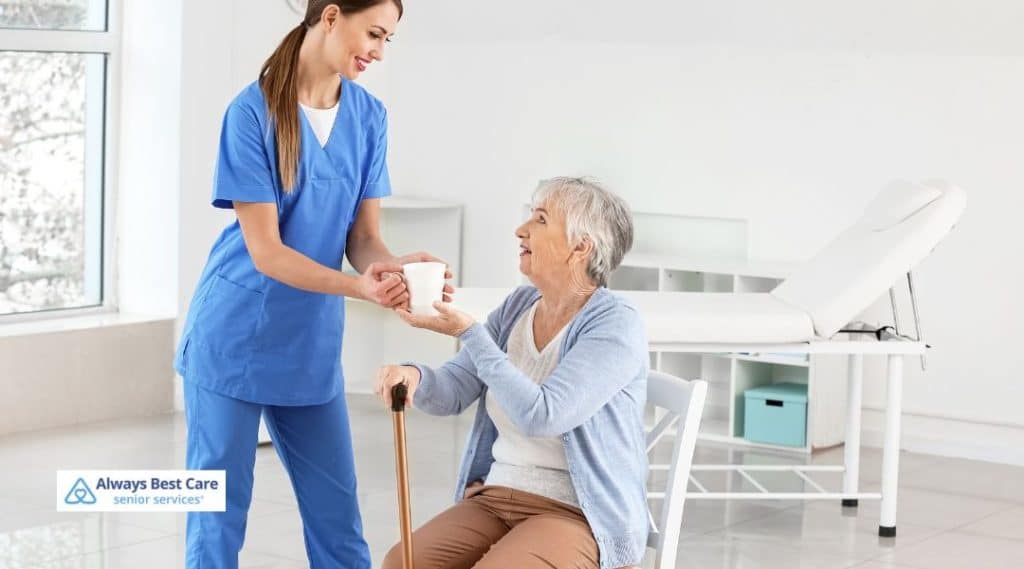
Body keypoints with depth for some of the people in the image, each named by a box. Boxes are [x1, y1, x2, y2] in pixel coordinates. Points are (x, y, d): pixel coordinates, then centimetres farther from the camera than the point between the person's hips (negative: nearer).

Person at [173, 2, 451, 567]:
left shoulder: (368, 117, 2)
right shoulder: (253, 112, -15)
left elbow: (363, 237, 1)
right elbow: (264, 250, -18)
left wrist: (392, 265, -22)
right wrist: (358, 286, -32)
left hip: (312, 345, 5)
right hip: (235, 338, -5)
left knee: (337, 515, 8)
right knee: (218, 511, 3)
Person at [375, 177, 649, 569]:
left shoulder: (616, 326, -15)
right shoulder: (518, 306, 8)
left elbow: (539, 415, -25)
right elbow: (452, 393, 4)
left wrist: (467, 332, -21)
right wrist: (414, 377, -20)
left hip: (580, 518, -7)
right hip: (496, 499, 7)